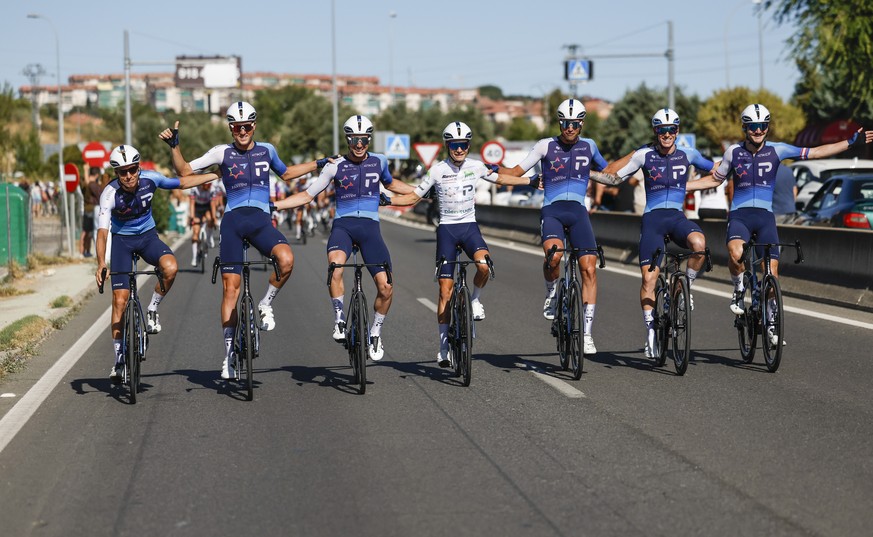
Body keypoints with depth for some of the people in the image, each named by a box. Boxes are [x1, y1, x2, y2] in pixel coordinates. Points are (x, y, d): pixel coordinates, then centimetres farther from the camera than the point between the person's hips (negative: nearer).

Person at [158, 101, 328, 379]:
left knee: (286, 259, -30)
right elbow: (184, 171, 6)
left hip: (260, 220, 1)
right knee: (230, 286, -2)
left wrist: (318, 164, 28)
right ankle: (229, 353, 6)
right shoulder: (222, 153, 4)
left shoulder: (266, 150, 11)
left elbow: (286, 173, 31)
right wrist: (174, 146, -8)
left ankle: (266, 304, -2)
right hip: (233, 220, -1)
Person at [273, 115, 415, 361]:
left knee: (386, 287, -10)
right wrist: (271, 205, -1)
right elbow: (307, 195, 8)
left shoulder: (379, 161, 8)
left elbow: (391, 184, 30)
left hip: (370, 227, 2)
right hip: (343, 225, -2)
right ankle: (339, 318, -16)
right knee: (335, 267, -35)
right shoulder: (335, 166, 2)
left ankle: (375, 333, 14)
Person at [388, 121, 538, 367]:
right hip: (446, 229, -1)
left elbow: (500, 178, 19)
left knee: (484, 265, -31)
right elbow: (414, 197, 2)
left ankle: (475, 300, 1)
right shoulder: (437, 170, -6)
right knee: (445, 289, -2)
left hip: (469, 227, 1)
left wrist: (532, 181, 20)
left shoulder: (475, 167, 1)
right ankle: (444, 345, 7)